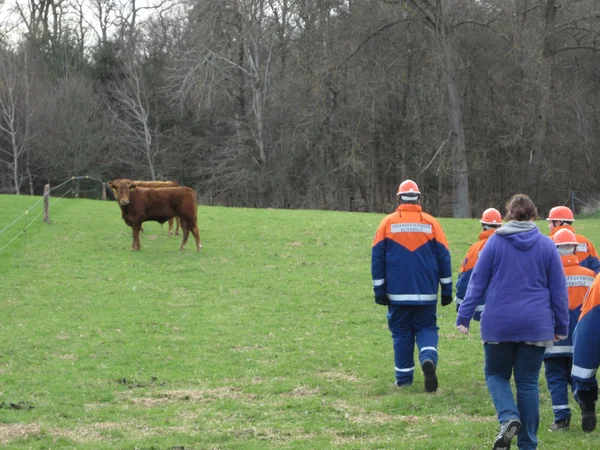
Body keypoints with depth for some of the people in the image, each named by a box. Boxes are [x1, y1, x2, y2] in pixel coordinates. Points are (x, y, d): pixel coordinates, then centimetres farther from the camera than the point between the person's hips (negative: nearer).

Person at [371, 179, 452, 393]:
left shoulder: (388, 223, -1)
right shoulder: (431, 223, 1)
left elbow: (377, 258, 0)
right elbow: (444, 258, 3)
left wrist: (379, 290, 5)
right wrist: (446, 290, 9)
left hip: (397, 293, 0)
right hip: (426, 293, 0)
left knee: (401, 333, 10)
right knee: (426, 328, 11)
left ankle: (404, 378, 12)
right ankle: (429, 359, -18)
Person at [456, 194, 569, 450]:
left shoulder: (495, 242, -1)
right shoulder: (547, 246, 2)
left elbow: (477, 282, -2)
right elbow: (558, 290, 6)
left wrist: (464, 316, 2)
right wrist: (561, 326, 14)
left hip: (499, 324, -1)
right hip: (535, 324, 1)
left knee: (496, 374, 15)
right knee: (528, 382, 9)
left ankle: (509, 418, -13)